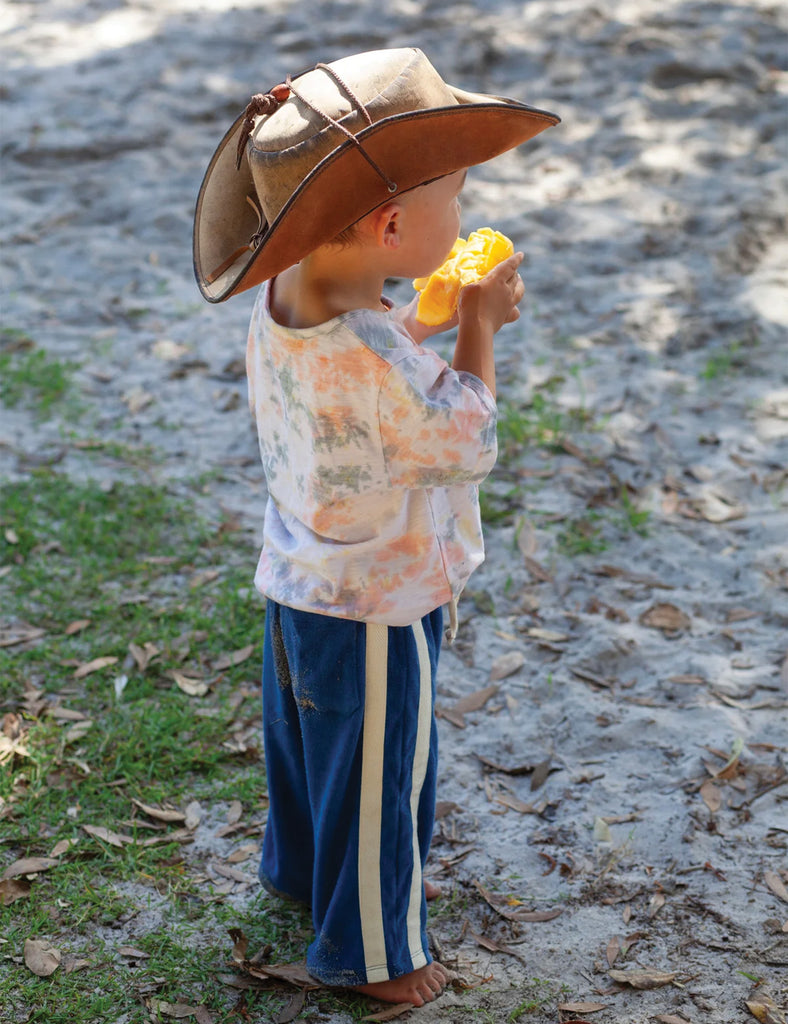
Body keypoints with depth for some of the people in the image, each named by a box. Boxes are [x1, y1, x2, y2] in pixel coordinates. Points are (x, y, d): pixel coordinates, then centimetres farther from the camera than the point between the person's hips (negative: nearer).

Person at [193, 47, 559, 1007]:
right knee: (378, 783, 14)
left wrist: (444, 317, -5)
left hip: (298, 584, 8)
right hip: (372, 611, -8)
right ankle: (371, 952, 36)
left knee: (305, 736, 32)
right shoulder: (373, 363, -38)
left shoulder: (280, 300, -11)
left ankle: (297, 864, 58)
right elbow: (464, 447, -23)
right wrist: (476, 327, -14)